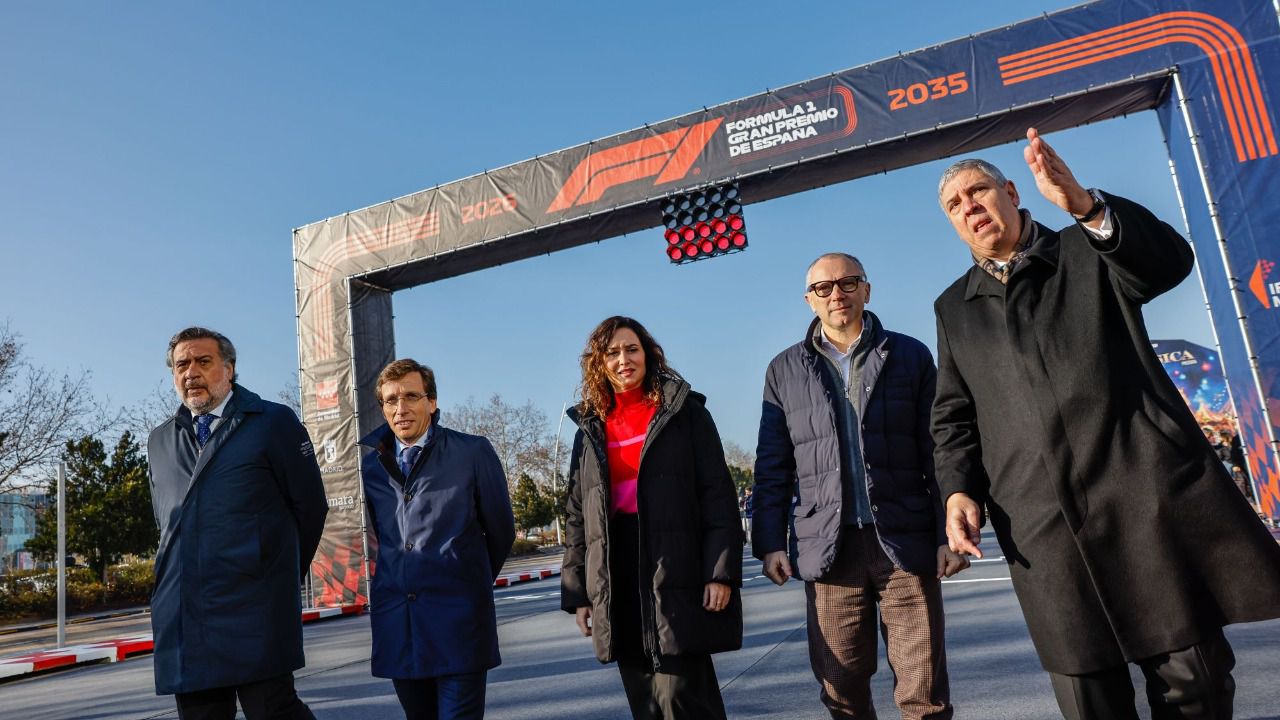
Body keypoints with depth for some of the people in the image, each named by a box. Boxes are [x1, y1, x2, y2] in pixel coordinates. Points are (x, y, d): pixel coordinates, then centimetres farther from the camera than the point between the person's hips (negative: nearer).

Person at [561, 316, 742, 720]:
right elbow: (577, 517, 14)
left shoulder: (684, 413, 3)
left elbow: (718, 496, -3)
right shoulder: (590, 430, 14)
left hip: (677, 580, -4)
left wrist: (721, 571, -13)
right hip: (617, 590, 4)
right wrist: (577, 593, 9)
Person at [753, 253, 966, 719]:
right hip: (828, 546, 1)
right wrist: (769, 541, 2)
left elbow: (938, 451, 6)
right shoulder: (785, 370, 11)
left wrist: (951, 533, -2)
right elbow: (773, 466, 9)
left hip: (906, 541, -1)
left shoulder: (910, 356, 8)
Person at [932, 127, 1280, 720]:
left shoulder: (1089, 250, 13)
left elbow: (1170, 260, -9)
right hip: (1045, 530, 2)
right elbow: (953, 417, 16)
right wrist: (959, 489, -1)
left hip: (1148, 496, -1)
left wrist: (1085, 205, -25)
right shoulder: (954, 307, 18)